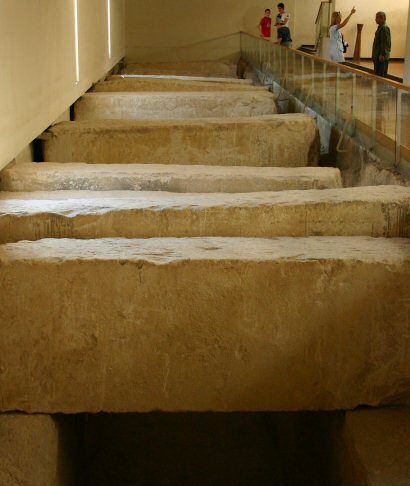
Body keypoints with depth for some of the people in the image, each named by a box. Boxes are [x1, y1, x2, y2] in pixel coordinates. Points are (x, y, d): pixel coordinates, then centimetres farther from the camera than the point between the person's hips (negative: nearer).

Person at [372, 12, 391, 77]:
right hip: (377, 55, 10)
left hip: (382, 56, -10)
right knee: (377, 73, 13)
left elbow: (385, 42, -21)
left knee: (381, 74, -8)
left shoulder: (384, 28, -15)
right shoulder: (380, 27, 15)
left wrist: (382, 54, -23)